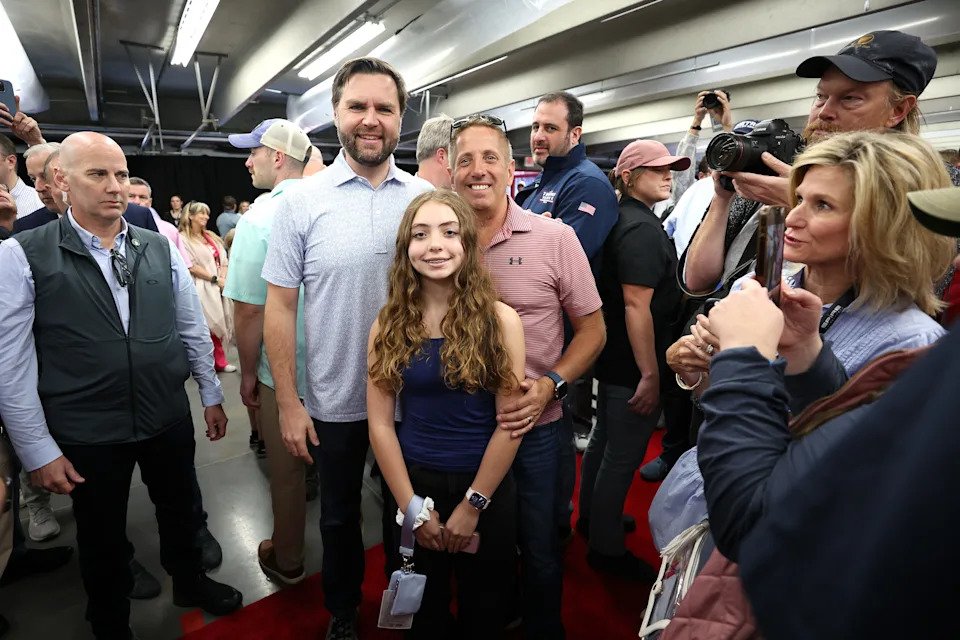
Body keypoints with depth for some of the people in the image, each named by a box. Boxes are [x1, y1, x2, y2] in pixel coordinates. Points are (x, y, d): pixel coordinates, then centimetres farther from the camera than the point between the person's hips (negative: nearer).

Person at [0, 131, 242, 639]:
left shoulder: (160, 248, 0)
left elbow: (192, 330, 6)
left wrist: (212, 396, 9)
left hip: (169, 420, 3)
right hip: (85, 435, -2)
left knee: (180, 511, 22)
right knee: (102, 539, 18)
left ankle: (189, 581, 50)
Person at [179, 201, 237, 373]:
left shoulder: (212, 237, 18)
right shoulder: (184, 238, -5)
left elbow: (223, 260, 12)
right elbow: (192, 267, -12)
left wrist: (223, 278, -5)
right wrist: (215, 279, -13)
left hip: (219, 287, 6)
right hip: (202, 289, -6)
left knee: (217, 324, 8)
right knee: (209, 325, -2)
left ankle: (218, 361, 15)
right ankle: (219, 361, 8)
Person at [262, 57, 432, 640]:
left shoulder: (426, 196, -3)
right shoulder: (302, 200, -8)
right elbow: (280, 307, -6)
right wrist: (288, 402, -8)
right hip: (335, 401, -1)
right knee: (340, 515, 20)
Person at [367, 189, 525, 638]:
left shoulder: (500, 321, -12)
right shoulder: (389, 325, -6)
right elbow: (380, 424, -7)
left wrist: (473, 505, -10)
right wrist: (412, 507, -9)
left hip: (487, 488, -1)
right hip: (413, 484, 2)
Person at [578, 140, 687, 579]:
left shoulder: (623, 220, 10)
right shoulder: (642, 229, -19)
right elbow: (637, 305, -25)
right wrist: (650, 375, -22)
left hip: (612, 358, 10)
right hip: (633, 367, -10)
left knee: (604, 439, 22)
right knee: (623, 457, 3)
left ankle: (591, 518, 41)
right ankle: (607, 549, 20)